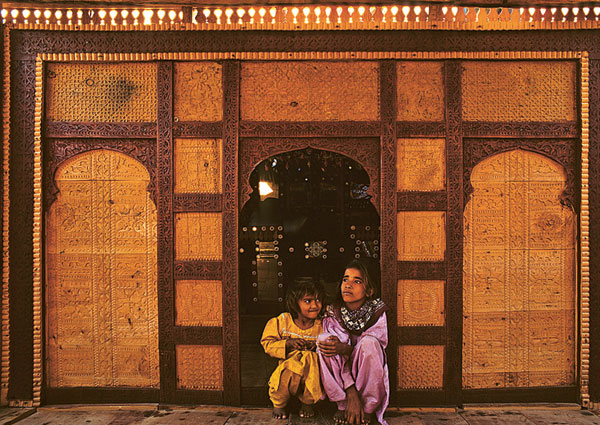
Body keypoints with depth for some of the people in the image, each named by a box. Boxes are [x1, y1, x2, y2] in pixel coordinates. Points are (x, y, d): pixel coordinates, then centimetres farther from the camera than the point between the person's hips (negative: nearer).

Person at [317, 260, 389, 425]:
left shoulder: (377, 312, -10)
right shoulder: (333, 314, -8)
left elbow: (371, 349, -15)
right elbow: (336, 355, -16)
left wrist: (346, 349, -35)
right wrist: (351, 393, -28)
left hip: (369, 375, -1)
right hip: (342, 376, 2)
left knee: (368, 342, -30)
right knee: (323, 338, -23)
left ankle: (369, 410, -20)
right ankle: (343, 405, -16)